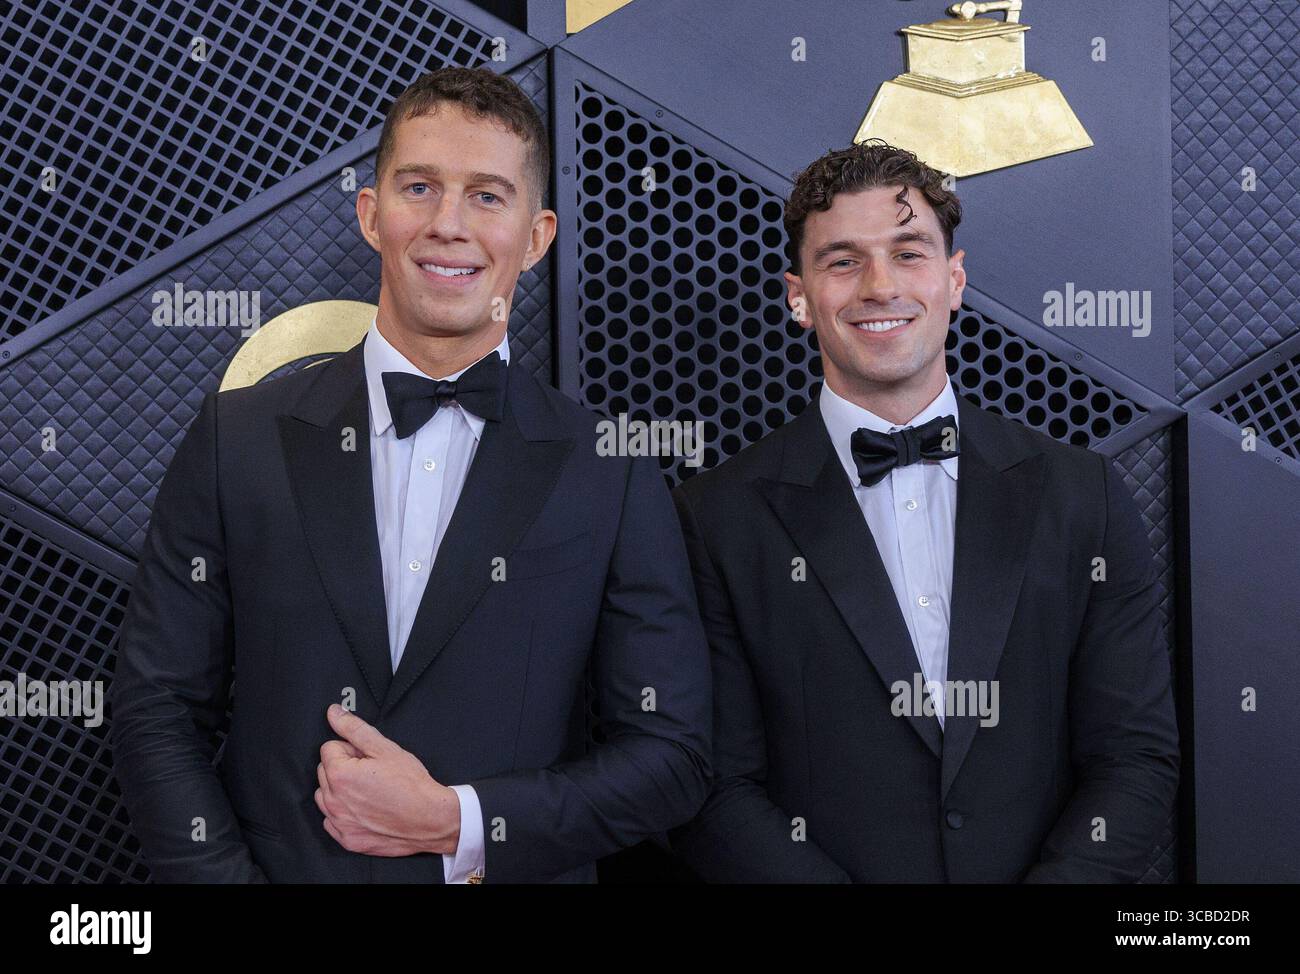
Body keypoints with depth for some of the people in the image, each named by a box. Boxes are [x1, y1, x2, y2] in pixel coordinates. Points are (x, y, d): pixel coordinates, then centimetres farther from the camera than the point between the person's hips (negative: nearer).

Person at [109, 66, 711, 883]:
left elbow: (673, 757, -6)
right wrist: (224, 876, -13)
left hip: (506, 870, -1)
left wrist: (455, 823, -16)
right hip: (281, 864, 1)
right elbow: (157, 710, -2)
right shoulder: (238, 439, -4)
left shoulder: (614, 476, -7)